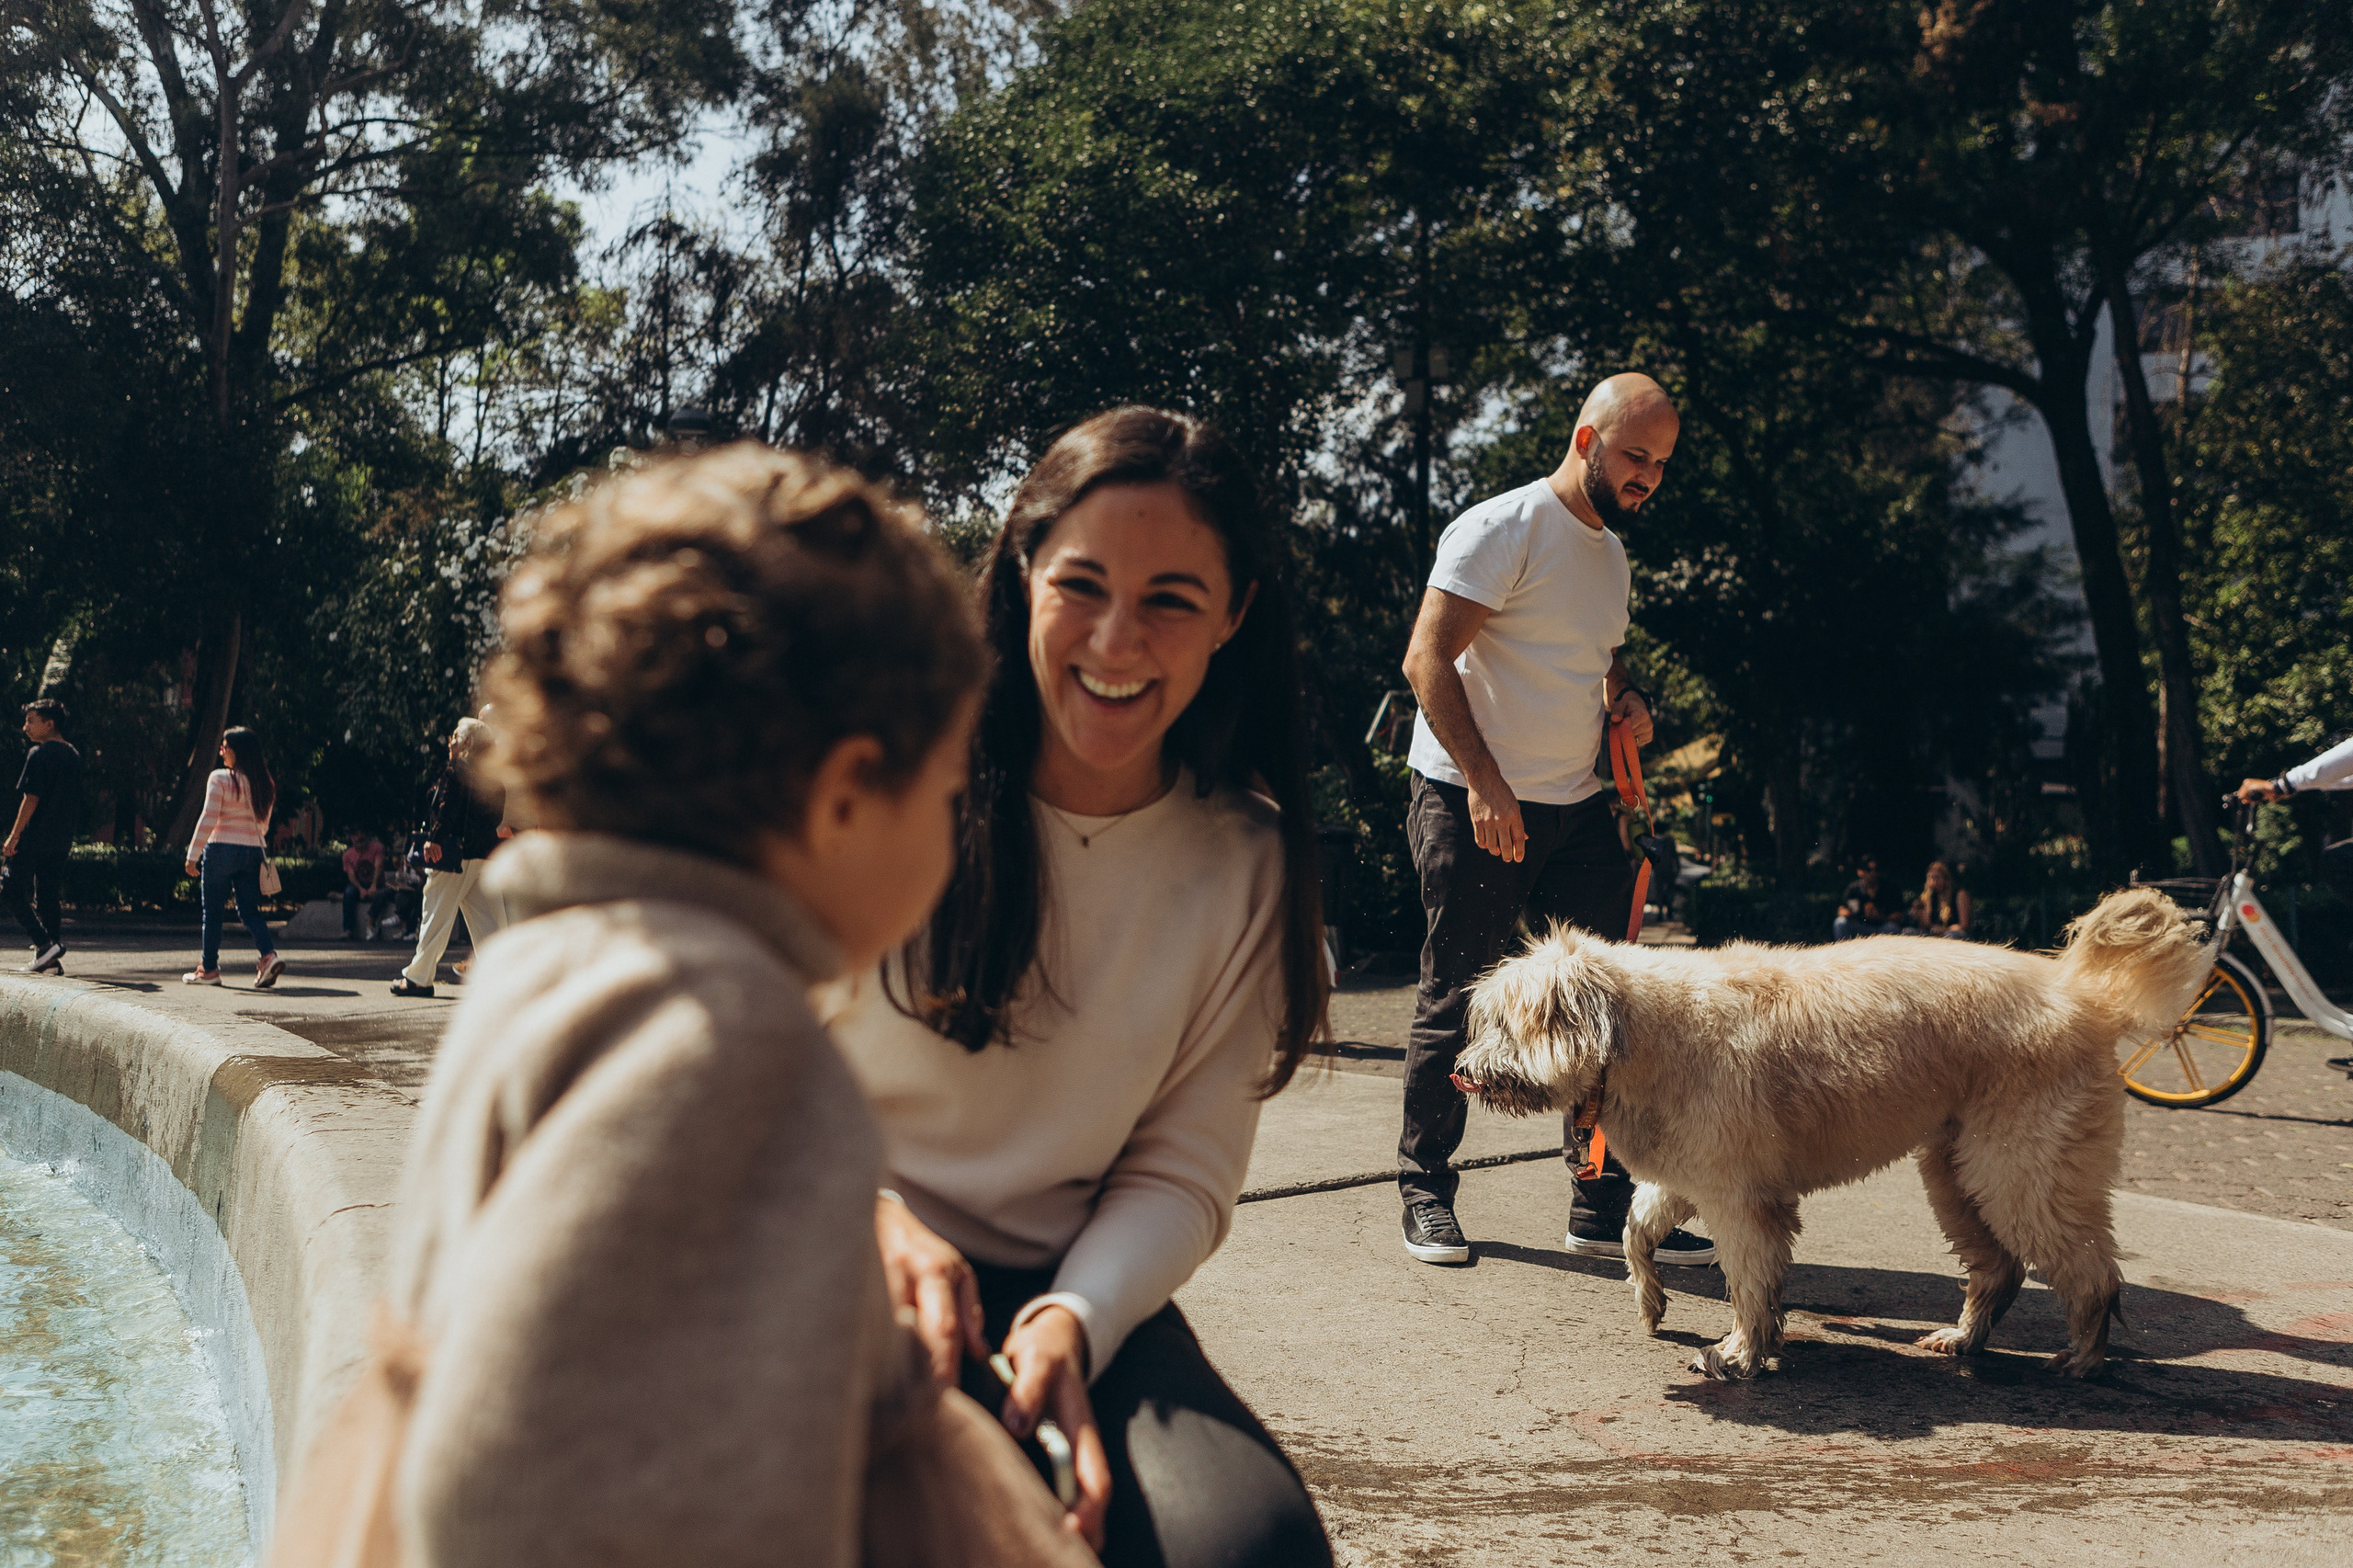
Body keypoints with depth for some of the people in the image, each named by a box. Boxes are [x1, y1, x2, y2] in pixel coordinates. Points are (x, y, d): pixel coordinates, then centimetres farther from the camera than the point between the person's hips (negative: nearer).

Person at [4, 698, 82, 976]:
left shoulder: (39, 754, -12)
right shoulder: (73, 755, 13)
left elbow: (31, 798, -16)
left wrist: (14, 835, -14)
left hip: (34, 838, -8)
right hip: (61, 840, 8)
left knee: (11, 890, 0)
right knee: (47, 897, 11)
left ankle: (45, 942, -12)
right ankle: (52, 960, 9)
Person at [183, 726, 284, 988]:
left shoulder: (220, 779, -9)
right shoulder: (264, 784, 8)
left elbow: (208, 820, -12)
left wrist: (193, 855, -8)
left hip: (221, 850, -5)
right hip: (252, 853, 5)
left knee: (212, 911, 6)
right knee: (249, 909, 9)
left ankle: (209, 969, 13)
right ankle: (269, 954, -13)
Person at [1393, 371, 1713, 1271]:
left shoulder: (1611, 554, 17)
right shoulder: (1501, 530, -10)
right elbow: (1428, 658, -17)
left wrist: (1624, 695, 8)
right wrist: (1484, 781, -24)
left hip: (1576, 806, 8)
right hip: (1473, 803, -7)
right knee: (1456, 1007, 0)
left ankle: (1604, 1206, 8)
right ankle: (1426, 1192, 15)